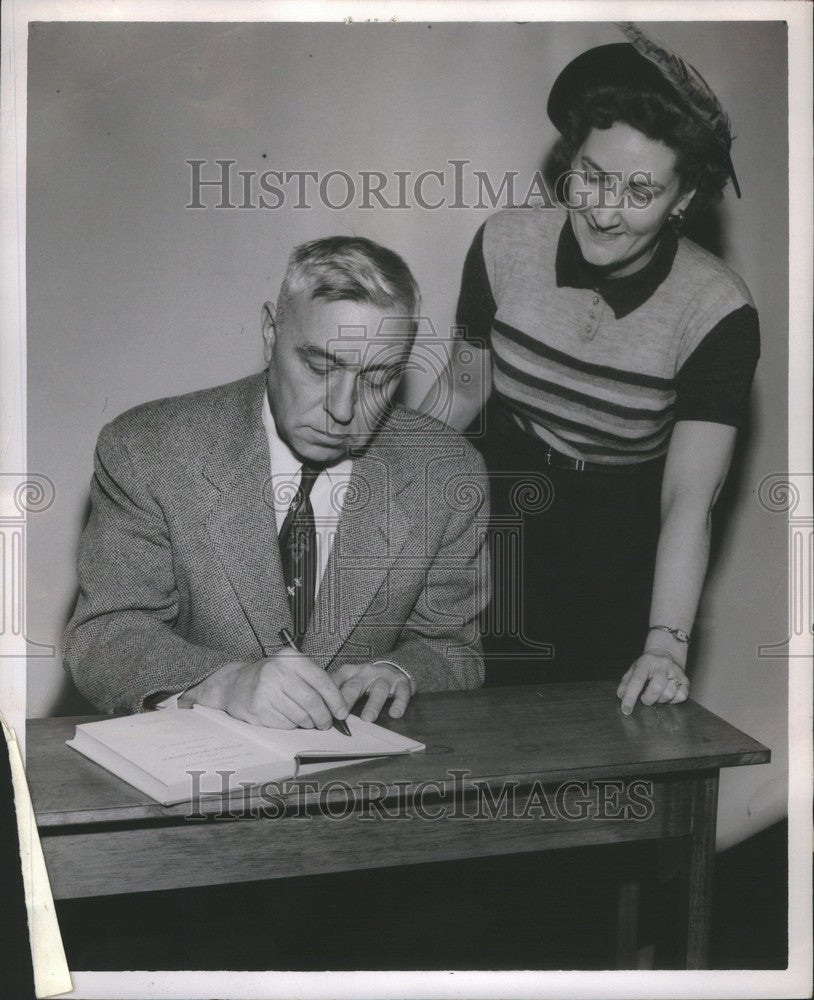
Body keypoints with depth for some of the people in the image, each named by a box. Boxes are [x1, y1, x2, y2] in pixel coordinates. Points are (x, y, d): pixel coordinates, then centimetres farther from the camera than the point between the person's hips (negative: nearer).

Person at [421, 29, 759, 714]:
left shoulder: (718, 312, -21)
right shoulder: (506, 245, -13)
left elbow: (689, 499, -25)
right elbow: (461, 392, 2)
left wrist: (666, 645, -36)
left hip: (619, 581, -2)